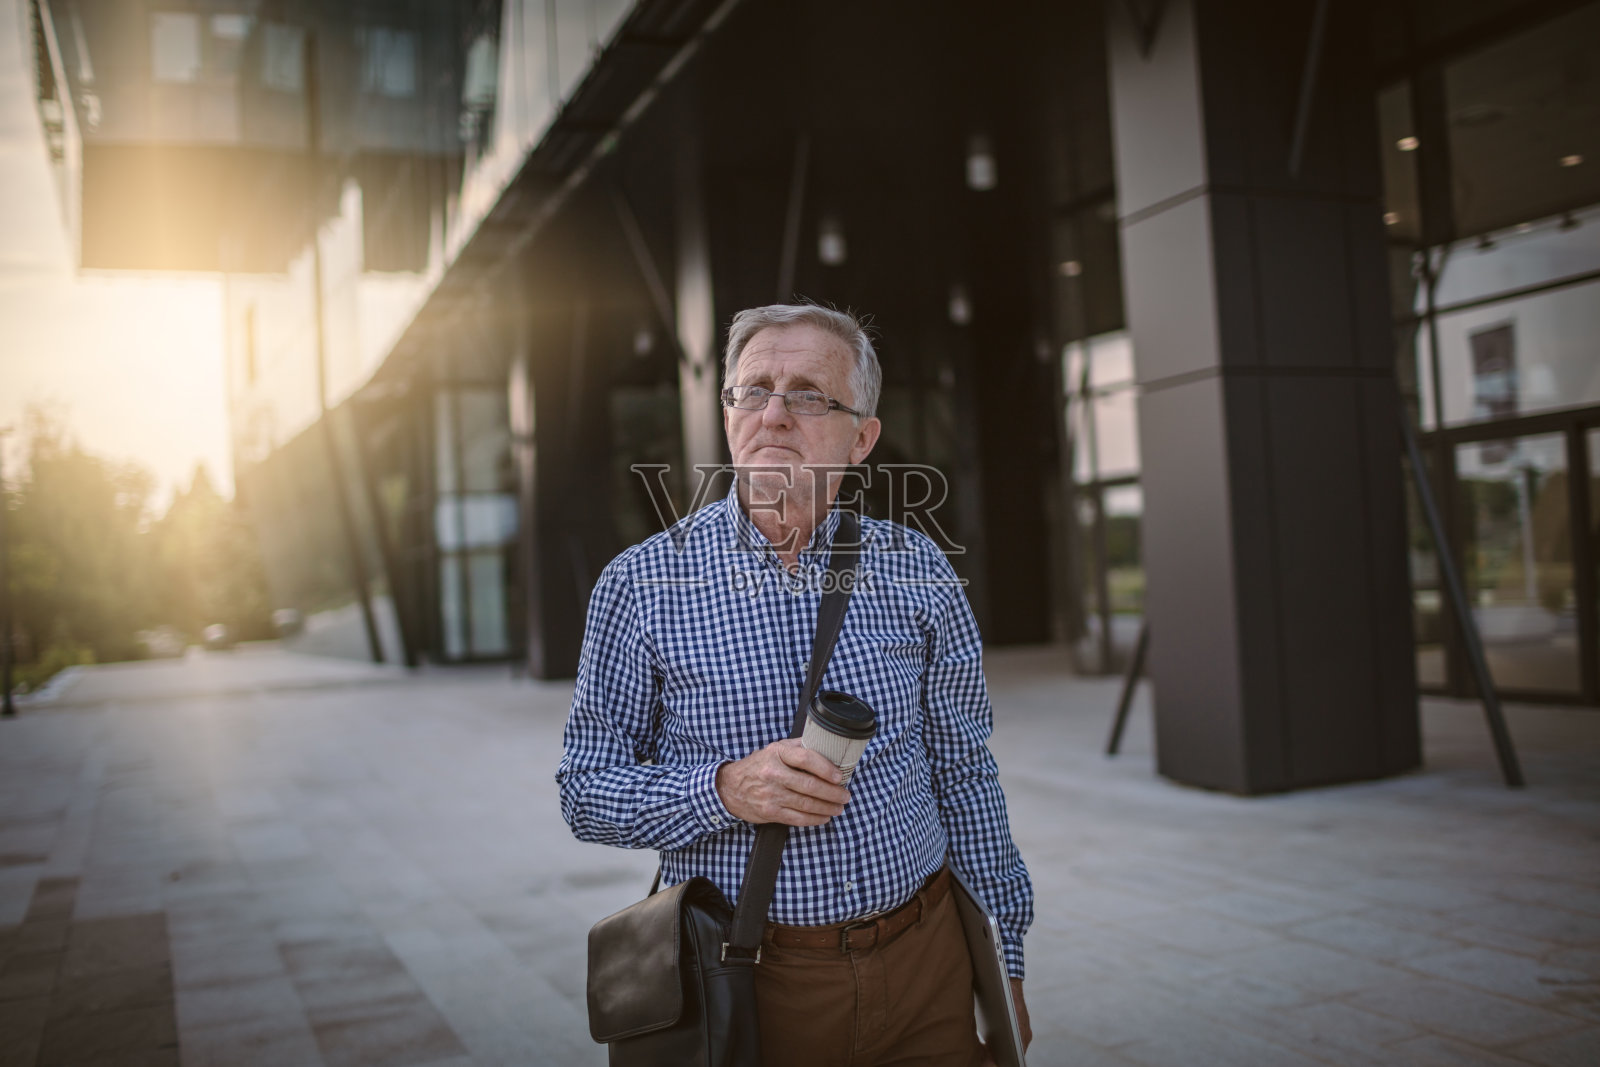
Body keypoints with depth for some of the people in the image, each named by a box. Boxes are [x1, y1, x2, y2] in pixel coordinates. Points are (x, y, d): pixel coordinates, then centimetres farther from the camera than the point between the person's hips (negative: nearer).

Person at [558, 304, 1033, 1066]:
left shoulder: (917, 573, -1)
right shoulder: (641, 585, -7)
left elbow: (966, 780, 5)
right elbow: (585, 790, -3)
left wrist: (1003, 966, 6)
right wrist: (724, 791, -20)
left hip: (926, 960, 2)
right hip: (745, 979, -1)